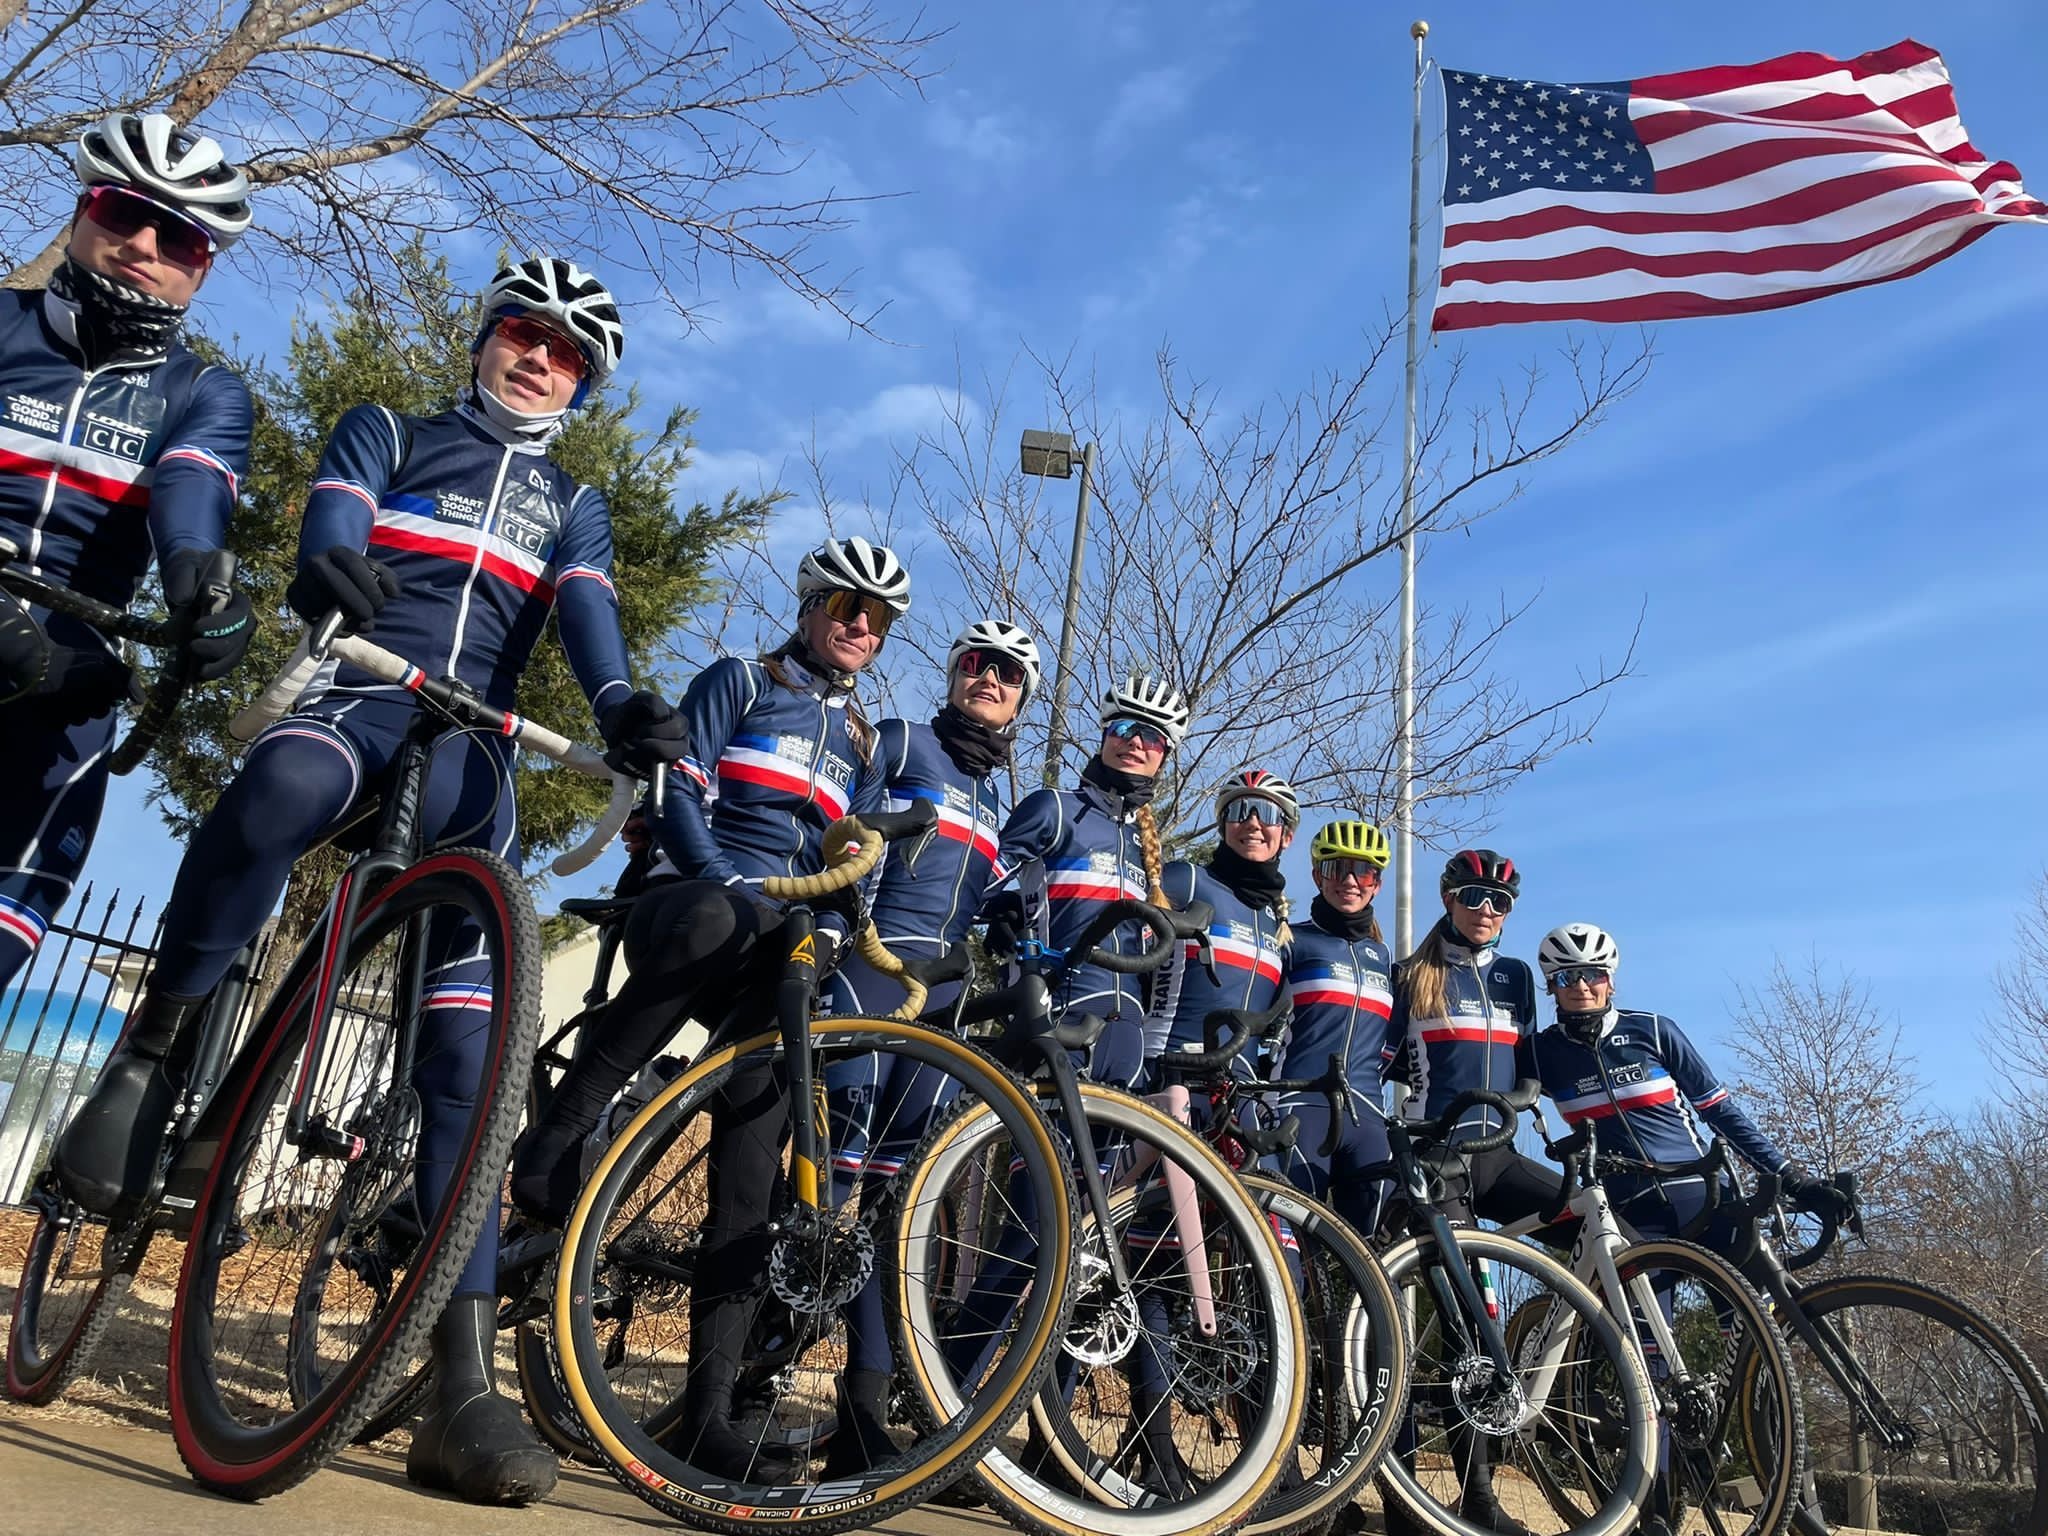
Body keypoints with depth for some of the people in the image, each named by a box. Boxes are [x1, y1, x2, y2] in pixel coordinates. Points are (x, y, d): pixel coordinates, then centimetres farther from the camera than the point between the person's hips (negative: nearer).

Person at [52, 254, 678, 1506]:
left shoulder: (574, 507, 25)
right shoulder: (388, 433, 21)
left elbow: (588, 614, 3)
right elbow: (335, 519, -1)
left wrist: (623, 703, -21)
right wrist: (331, 563, -28)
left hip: (474, 749, 1)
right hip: (358, 690, -1)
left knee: (467, 1037, -15)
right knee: (282, 785, -41)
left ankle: (466, 1384, -18)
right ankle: (152, 1053, -19)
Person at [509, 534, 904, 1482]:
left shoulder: (863, 742, 22)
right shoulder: (737, 682, 9)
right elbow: (680, 796, -3)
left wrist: (826, 941, -2)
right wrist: (732, 892, -18)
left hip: (781, 962, 4)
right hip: (697, 908, -4)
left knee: (752, 1167, -9)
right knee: (717, 923, -43)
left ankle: (707, 1412, -6)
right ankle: (559, 1131, -30)